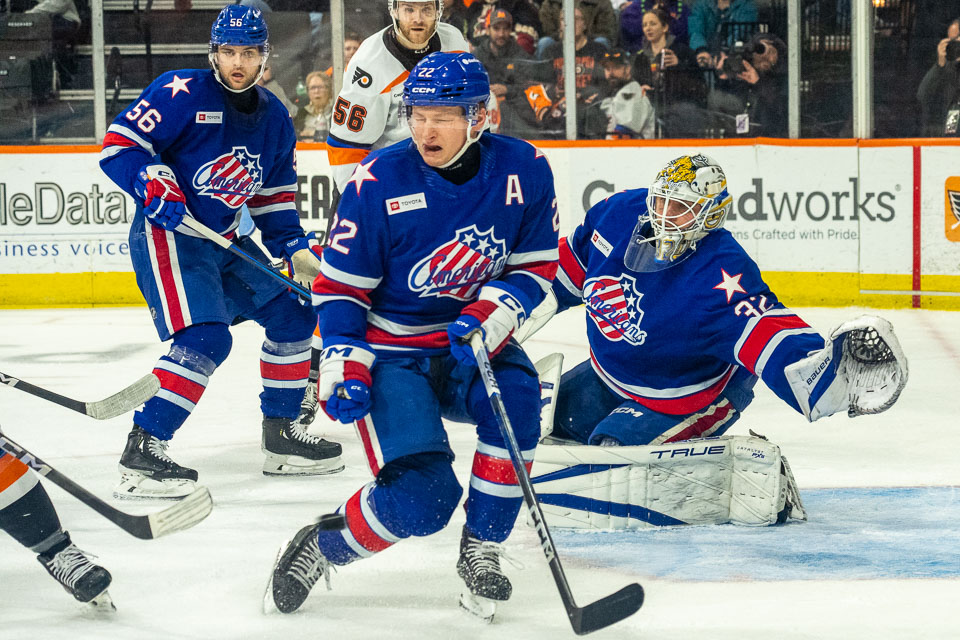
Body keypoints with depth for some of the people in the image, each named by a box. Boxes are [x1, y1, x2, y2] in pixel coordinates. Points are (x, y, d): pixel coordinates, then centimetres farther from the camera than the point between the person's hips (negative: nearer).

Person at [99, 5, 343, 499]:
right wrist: (153, 184, -30)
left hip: (225, 242, 8)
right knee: (206, 338, -25)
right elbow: (118, 144, -15)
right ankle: (140, 454, -24)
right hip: (167, 232, -8)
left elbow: (274, 195, 18)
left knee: (293, 316, 11)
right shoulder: (182, 93, -14)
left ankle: (281, 437, 24)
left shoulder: (274, 119, 9)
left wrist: (294, 247, 8)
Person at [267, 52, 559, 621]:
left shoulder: (524, 170, -8)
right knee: (423, 497, -21)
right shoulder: (379, 182, -15)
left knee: (516, 396, -32)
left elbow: (535, 268, 0)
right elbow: (340, 285, -7)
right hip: (392, 353, -3)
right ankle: (320, 549, 8)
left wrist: (488, 317, -18)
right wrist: (344, 367, -17)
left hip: (473, 343, 3)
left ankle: (482, 550, -12)